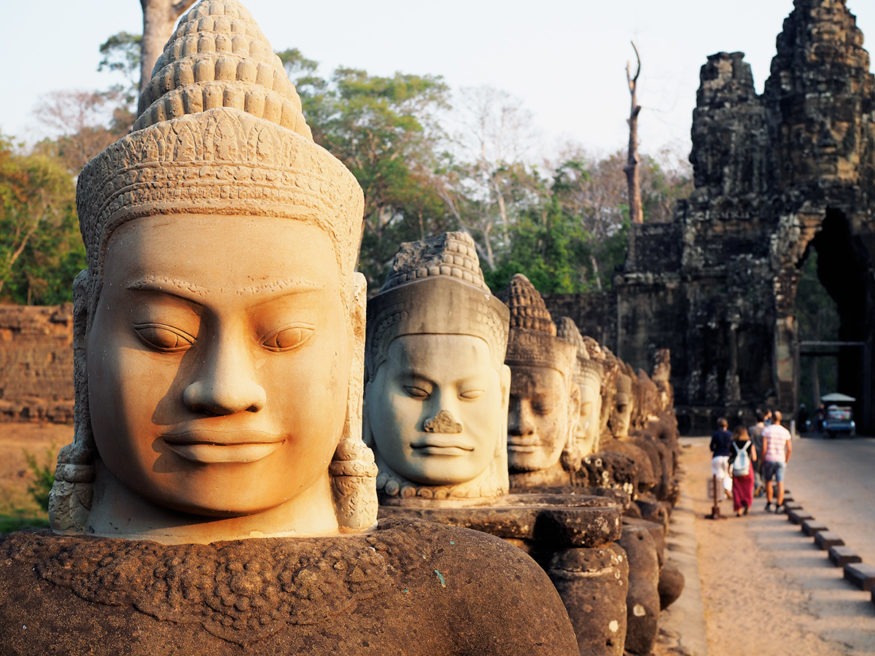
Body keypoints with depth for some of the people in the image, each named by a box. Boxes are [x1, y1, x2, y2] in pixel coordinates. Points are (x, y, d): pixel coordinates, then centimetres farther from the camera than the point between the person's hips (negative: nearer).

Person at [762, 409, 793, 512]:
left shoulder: (766, 430, -7)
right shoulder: (785, 432, 1)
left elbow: (764, 448, -11)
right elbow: (789, 449, 0)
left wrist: (763, 460, 0)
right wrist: (786, 461, 13)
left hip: (769, 459, -1)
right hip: (780, 460, 1)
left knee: (768, 482, 15)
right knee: (780, 483, -1)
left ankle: (769, 504, 21)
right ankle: (778, 506, -5)